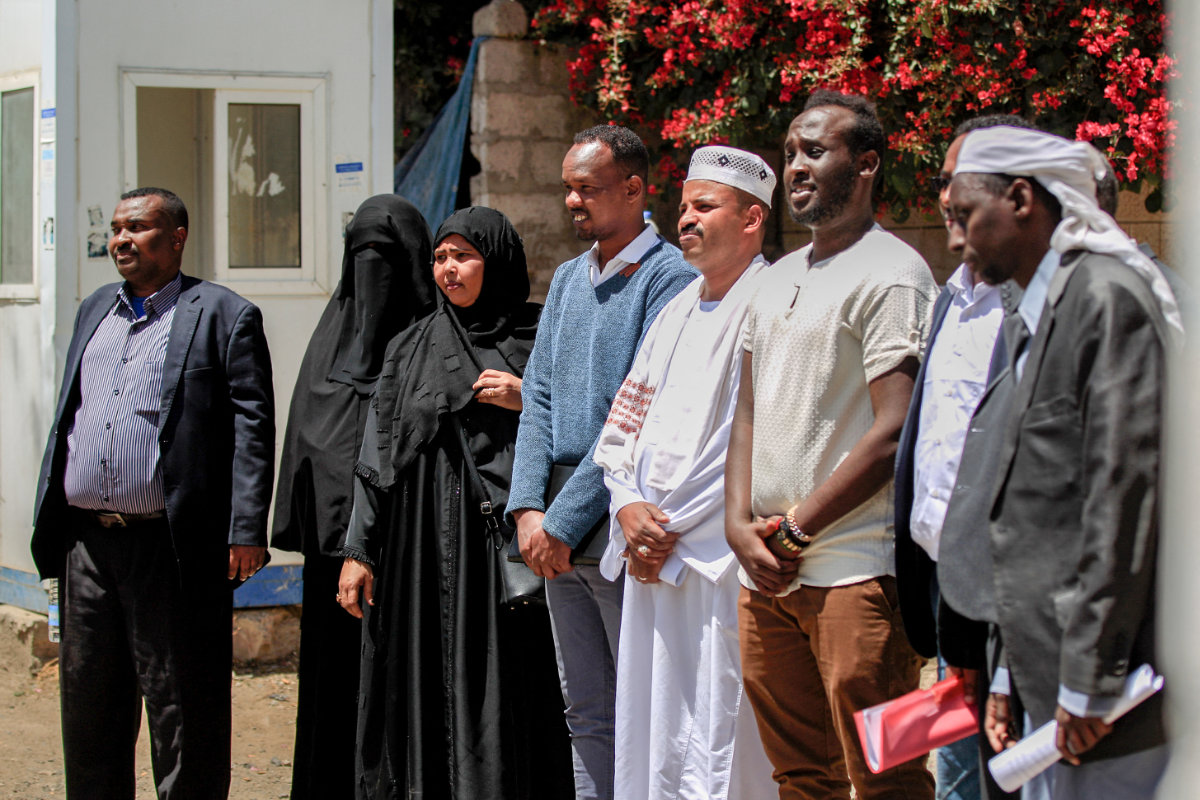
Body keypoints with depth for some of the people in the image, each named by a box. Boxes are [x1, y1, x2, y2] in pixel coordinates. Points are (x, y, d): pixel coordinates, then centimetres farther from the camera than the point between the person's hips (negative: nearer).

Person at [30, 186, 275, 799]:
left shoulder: (224, 316, -2)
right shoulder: (94, 311, 18)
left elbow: (251, 427, -8)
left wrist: (246, 531, -16)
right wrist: (47, 518, 15)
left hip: (171, 546, -6)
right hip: (88, 545, 6)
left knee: (180, 712, 1)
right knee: (88, 705, 13)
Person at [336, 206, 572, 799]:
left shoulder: (538, 338, 4)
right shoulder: (412, 348, 12)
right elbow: (378, 454, 10)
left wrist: (529, 402, -11)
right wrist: (359, 549, 4)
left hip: (505, 543, -3)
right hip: (423, 547, 3)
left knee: (504, 694, -5)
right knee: (427, 687, 2)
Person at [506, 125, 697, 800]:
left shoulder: (669, 277, -9)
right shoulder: (568, 279, 16)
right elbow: (538, 397, 13)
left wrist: (564, 522, -16)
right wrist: (528, 507, -2)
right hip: (558, 532, 8)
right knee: (586, 713, 13)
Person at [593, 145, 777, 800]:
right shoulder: (676, 312, 19)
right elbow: (622, 424, 20)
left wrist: (672, 529, -12)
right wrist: (627, 507, 1)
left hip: (718, 562, -8)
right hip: (650, 558, 8)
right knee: (647, 741, 9)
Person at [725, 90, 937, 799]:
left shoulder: (892, 274, -8)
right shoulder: (778, 280, 19)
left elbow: (894, 433, -15)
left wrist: (794, 531, -11)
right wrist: (741, 526, 2)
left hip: (856, 572, -8)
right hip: (768, 575, 8)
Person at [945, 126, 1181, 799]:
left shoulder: (1108, 295, -11)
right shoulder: (1034, 318, 19)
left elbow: (1125, 493, -18)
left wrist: (1089, 683, -18)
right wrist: (1011, 673, 18)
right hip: (1046, 680, 9)